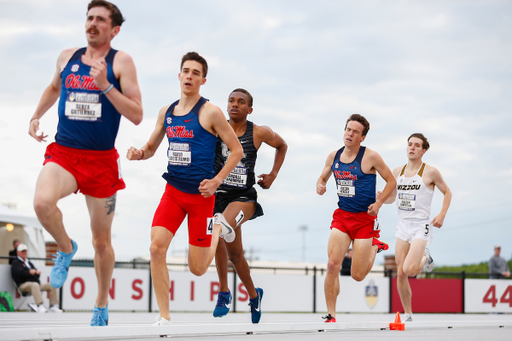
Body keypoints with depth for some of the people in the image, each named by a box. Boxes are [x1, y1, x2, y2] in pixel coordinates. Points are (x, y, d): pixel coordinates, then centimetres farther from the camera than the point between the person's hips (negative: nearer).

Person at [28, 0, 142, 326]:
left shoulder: (121, 61, -3)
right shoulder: (67, 57, 8)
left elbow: (137, 115, -10)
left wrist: (106, 86, -20)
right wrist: (36, 117, 23)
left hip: (102, 161, -2)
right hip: (63, 155, 2)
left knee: (102, 241, 9)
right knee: (43, 202, -32)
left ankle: (102, 305, 31)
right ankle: (66, 248, -1)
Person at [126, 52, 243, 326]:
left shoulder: (210, 112, -8)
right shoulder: (166, 112, 8)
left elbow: (237, 150, -4)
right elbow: (151, 147, 20)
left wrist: (217, 180, -14)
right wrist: (139, 153, -4)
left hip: (201, 194, -4)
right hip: (173, 190, 4)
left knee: (197, 268, 2)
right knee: (157, 248, -17)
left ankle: (218, 228, 35)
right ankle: (164, 318, -9)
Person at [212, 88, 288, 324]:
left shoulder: (259, 133, -1)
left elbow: (282, 146, 18)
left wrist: (273, 175, 11)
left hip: (244, 196, -3)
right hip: (219, 193, 3)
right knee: (234, 253, 9)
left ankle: (224, 293, -18)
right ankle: (254, 295, 32)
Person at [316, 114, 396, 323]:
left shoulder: (370, 157, -9)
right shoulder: (334, 156, 4)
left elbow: (391, 181, -2)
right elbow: (323, 177, 19)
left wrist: (378, 203, -14)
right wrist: (320, 186, -5)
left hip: (364, 218, -3)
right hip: (341, 215, 3)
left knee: (358, 276, 0)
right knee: (332, 265, -13)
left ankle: (374, 246, 32)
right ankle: (331, 316, -4)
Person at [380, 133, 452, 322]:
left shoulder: (430, 172, -5)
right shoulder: (398, 172, 9)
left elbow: (447, 192, 6)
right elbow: (392, 197, 19)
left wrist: (442, 215, -7)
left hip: (421, 226, -5)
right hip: (403, 226, 5)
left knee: (409, 270, -20)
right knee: (400, 274, 1)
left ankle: (426, 258, 15)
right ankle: (408, 315, 15)